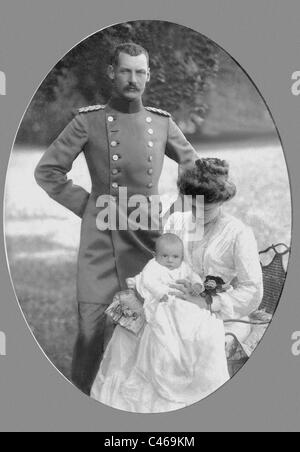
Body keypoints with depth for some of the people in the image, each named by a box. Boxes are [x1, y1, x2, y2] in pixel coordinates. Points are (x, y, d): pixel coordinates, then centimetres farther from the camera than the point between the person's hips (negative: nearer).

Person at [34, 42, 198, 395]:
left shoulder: (161, 122, 8)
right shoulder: (89, 120, -2)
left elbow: (195, 167, 20)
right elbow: (46, 171, 2)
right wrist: (86, 204, -3)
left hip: (150, 236, 3)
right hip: (101, 238, -3)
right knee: (92, 323, -5)